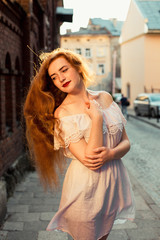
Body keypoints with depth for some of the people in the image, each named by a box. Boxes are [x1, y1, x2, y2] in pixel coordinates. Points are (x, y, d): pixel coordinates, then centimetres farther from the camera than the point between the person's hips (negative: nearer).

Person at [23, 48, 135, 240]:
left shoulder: (105, 98, 1)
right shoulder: (62, 113, -15)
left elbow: (126, 142, 3)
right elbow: (89, 160, -22)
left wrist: (110, 153, -18)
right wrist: (97, 117, -21)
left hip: (113, 183, 5)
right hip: (85, 188, -5)